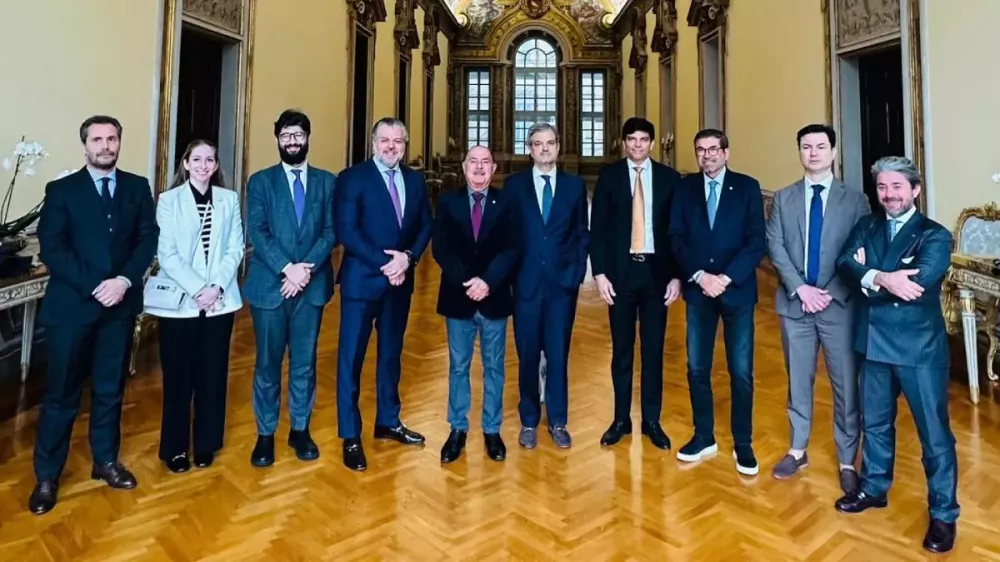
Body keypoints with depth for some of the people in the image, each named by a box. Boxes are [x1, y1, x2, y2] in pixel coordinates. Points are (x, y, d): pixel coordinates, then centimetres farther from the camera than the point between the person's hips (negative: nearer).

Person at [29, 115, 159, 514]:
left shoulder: (138, 188, 6)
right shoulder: (61, 190, 0)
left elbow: (148, 239, 0)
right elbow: (51, 249, -8)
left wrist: (124, 280, -14)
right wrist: (94, 286, -18)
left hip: (120, 303, 2)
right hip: (72, 304, -2)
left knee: (110, 389, 13)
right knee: (61, 394, 5)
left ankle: (105, 460, 28)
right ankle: (46, 476, 19)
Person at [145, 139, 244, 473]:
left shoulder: (229, 199, 7)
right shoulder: (168, 200, 0)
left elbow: (235, 249, 2)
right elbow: (167, 255, -6)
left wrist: (217, 287, -11)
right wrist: (197, 289, -16)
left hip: (220, 301, 2)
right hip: (179, 302, -2)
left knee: (212, 375, 9)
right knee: (178, 377, 6)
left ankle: (206, 444, 24)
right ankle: (175, 448, 22)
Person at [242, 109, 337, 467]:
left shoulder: (327, 182, 8)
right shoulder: (261, 181, 5)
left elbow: (331, 231, -1)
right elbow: (257, 233, -5)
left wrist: (307, 268, -14)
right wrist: (287, 268, -18)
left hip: (312, 284, 1)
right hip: (269, 284, -1)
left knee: (305, 361, 10)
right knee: (268, 363, 7)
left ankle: (300, 429, 25)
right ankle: (265, 434, 21)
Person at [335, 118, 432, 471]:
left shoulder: (415, 180, 10)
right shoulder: (353, 177, -6)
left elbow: (425, 225, 6)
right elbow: (346, 231, -14)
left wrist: (408, 258, -12)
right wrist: (384, 263, -19)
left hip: (401, 280, 5)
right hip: (362, 280, -5)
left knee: (391, 354, 15)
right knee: (351, 358, 2)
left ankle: (388, 422, 30)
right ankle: (350, 436, 14)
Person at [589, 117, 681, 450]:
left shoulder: (669, 178, 4)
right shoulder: (609, 176, 2)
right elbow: (597, 228, -1)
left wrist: (676, 275, -3)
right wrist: (600, 273, -8)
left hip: (656, 271, 1)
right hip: (620, 271, 0)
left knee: (653, 350, 8)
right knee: (621, 349, 8)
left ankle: (652, 421, 22)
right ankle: (621, 419, 21)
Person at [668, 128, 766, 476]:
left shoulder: (747, 187, 1)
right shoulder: (686, 188, 6)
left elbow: (757, 243, -6)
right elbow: (676, 239, 0)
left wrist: (726, 278, -16)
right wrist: (699, 276, -13)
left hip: (738, 290, -2)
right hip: (698, 290, 2)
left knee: (741, 372, 3)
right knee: (697, 369, 8)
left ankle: (743, 444, 19)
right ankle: (704, 437, 24)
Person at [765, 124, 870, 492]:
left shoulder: (855, 199, 3)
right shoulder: (783, 198, 8)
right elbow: (775, 247, 0)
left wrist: (829, 292, -13)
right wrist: (800, 288, -12)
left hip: (839, 304, -1)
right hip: (794, 302, 2)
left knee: (846, 385, 4)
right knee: (798, 380, 12)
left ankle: (847, 462, 19)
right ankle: (798, 450, 26)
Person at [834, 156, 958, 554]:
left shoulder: (934, 235, -7)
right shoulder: (866, 227, 7)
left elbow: (917, 283, -24)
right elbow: (845, 261, -11)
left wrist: (869, 279, -15)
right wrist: (881, 278, -26)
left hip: (920, 346, -4)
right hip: (875, 343, 5)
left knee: (934, 432, 6)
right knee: (875, 421, 19)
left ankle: (943, 514, 23)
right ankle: (874, 488, 37)